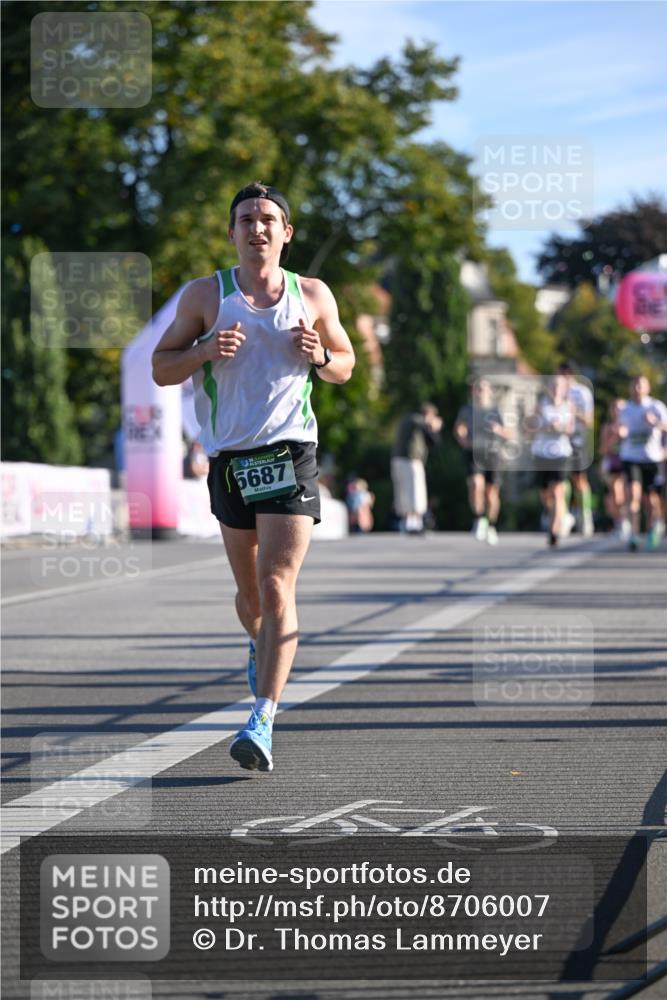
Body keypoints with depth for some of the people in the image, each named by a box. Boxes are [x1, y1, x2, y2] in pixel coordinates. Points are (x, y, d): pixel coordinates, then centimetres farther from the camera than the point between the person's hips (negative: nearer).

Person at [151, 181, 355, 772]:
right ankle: (263, 645, 48)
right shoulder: (206, 295, 5)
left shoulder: (313, 296, 7)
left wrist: (319, 356, -5)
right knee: (251, 593, 12)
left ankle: (262, 723, -19)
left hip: (291, 453, -1)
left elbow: (345, 367, 18)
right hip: (230, 457, 2)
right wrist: (205, 351, -13)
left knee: (276, 588, -14)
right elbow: (161, 369, 6)